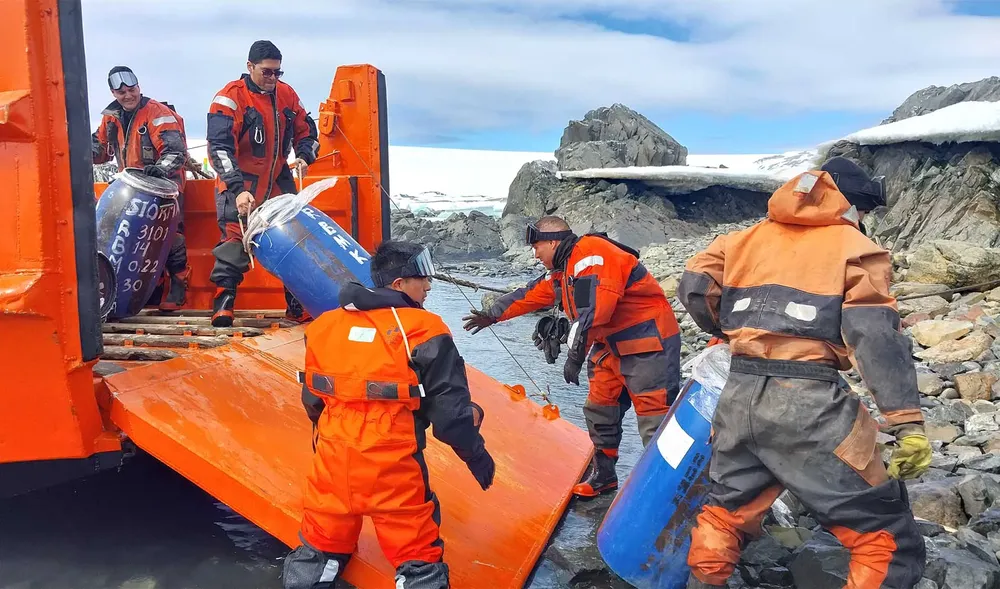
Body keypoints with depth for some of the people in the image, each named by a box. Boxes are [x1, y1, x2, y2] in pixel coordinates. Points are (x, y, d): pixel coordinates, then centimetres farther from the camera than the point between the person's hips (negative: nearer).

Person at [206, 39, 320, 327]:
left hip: (278, 182, 5)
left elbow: (306, 131, 16)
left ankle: (297, 304, 14)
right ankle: (223, 301, 4)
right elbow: (219, 147, -18)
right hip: (239, 185, -5)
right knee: (235, 241, -8)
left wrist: (304, 156, -7)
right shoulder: (230, 97, -11)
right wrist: (238, 189, -28)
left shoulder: (287, 94, 4)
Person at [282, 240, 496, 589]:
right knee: (418, 558, 11)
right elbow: (448, 406, -10)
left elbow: (312, 400, 15)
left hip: (333, 462, 5)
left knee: (319, 548, 24)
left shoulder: (324, 326, 5)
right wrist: (476, 454, 4)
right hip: (393, 468, -5)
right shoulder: (422, 330, -11)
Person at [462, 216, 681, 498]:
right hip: (612, 346, 10)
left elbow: (593, 309, -31)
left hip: (647, 341, -10)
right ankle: (603, 474, 28)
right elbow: (530, 295, 24)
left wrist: (575, 354, -29)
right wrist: (492, 315, 30)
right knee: (600, 408, 14)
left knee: (654, 413, -10)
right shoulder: (561, 271, 13)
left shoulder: (592, 255, -20)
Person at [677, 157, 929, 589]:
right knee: (889, 541, 6)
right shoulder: (854, 247, 3)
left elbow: (694, 287, 11)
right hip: (808, 405, -5)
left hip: (739, 396, 6)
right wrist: (908, 422, -13)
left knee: (726, 511, 25)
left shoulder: (749, 237, 17)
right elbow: (875, 336, -9)